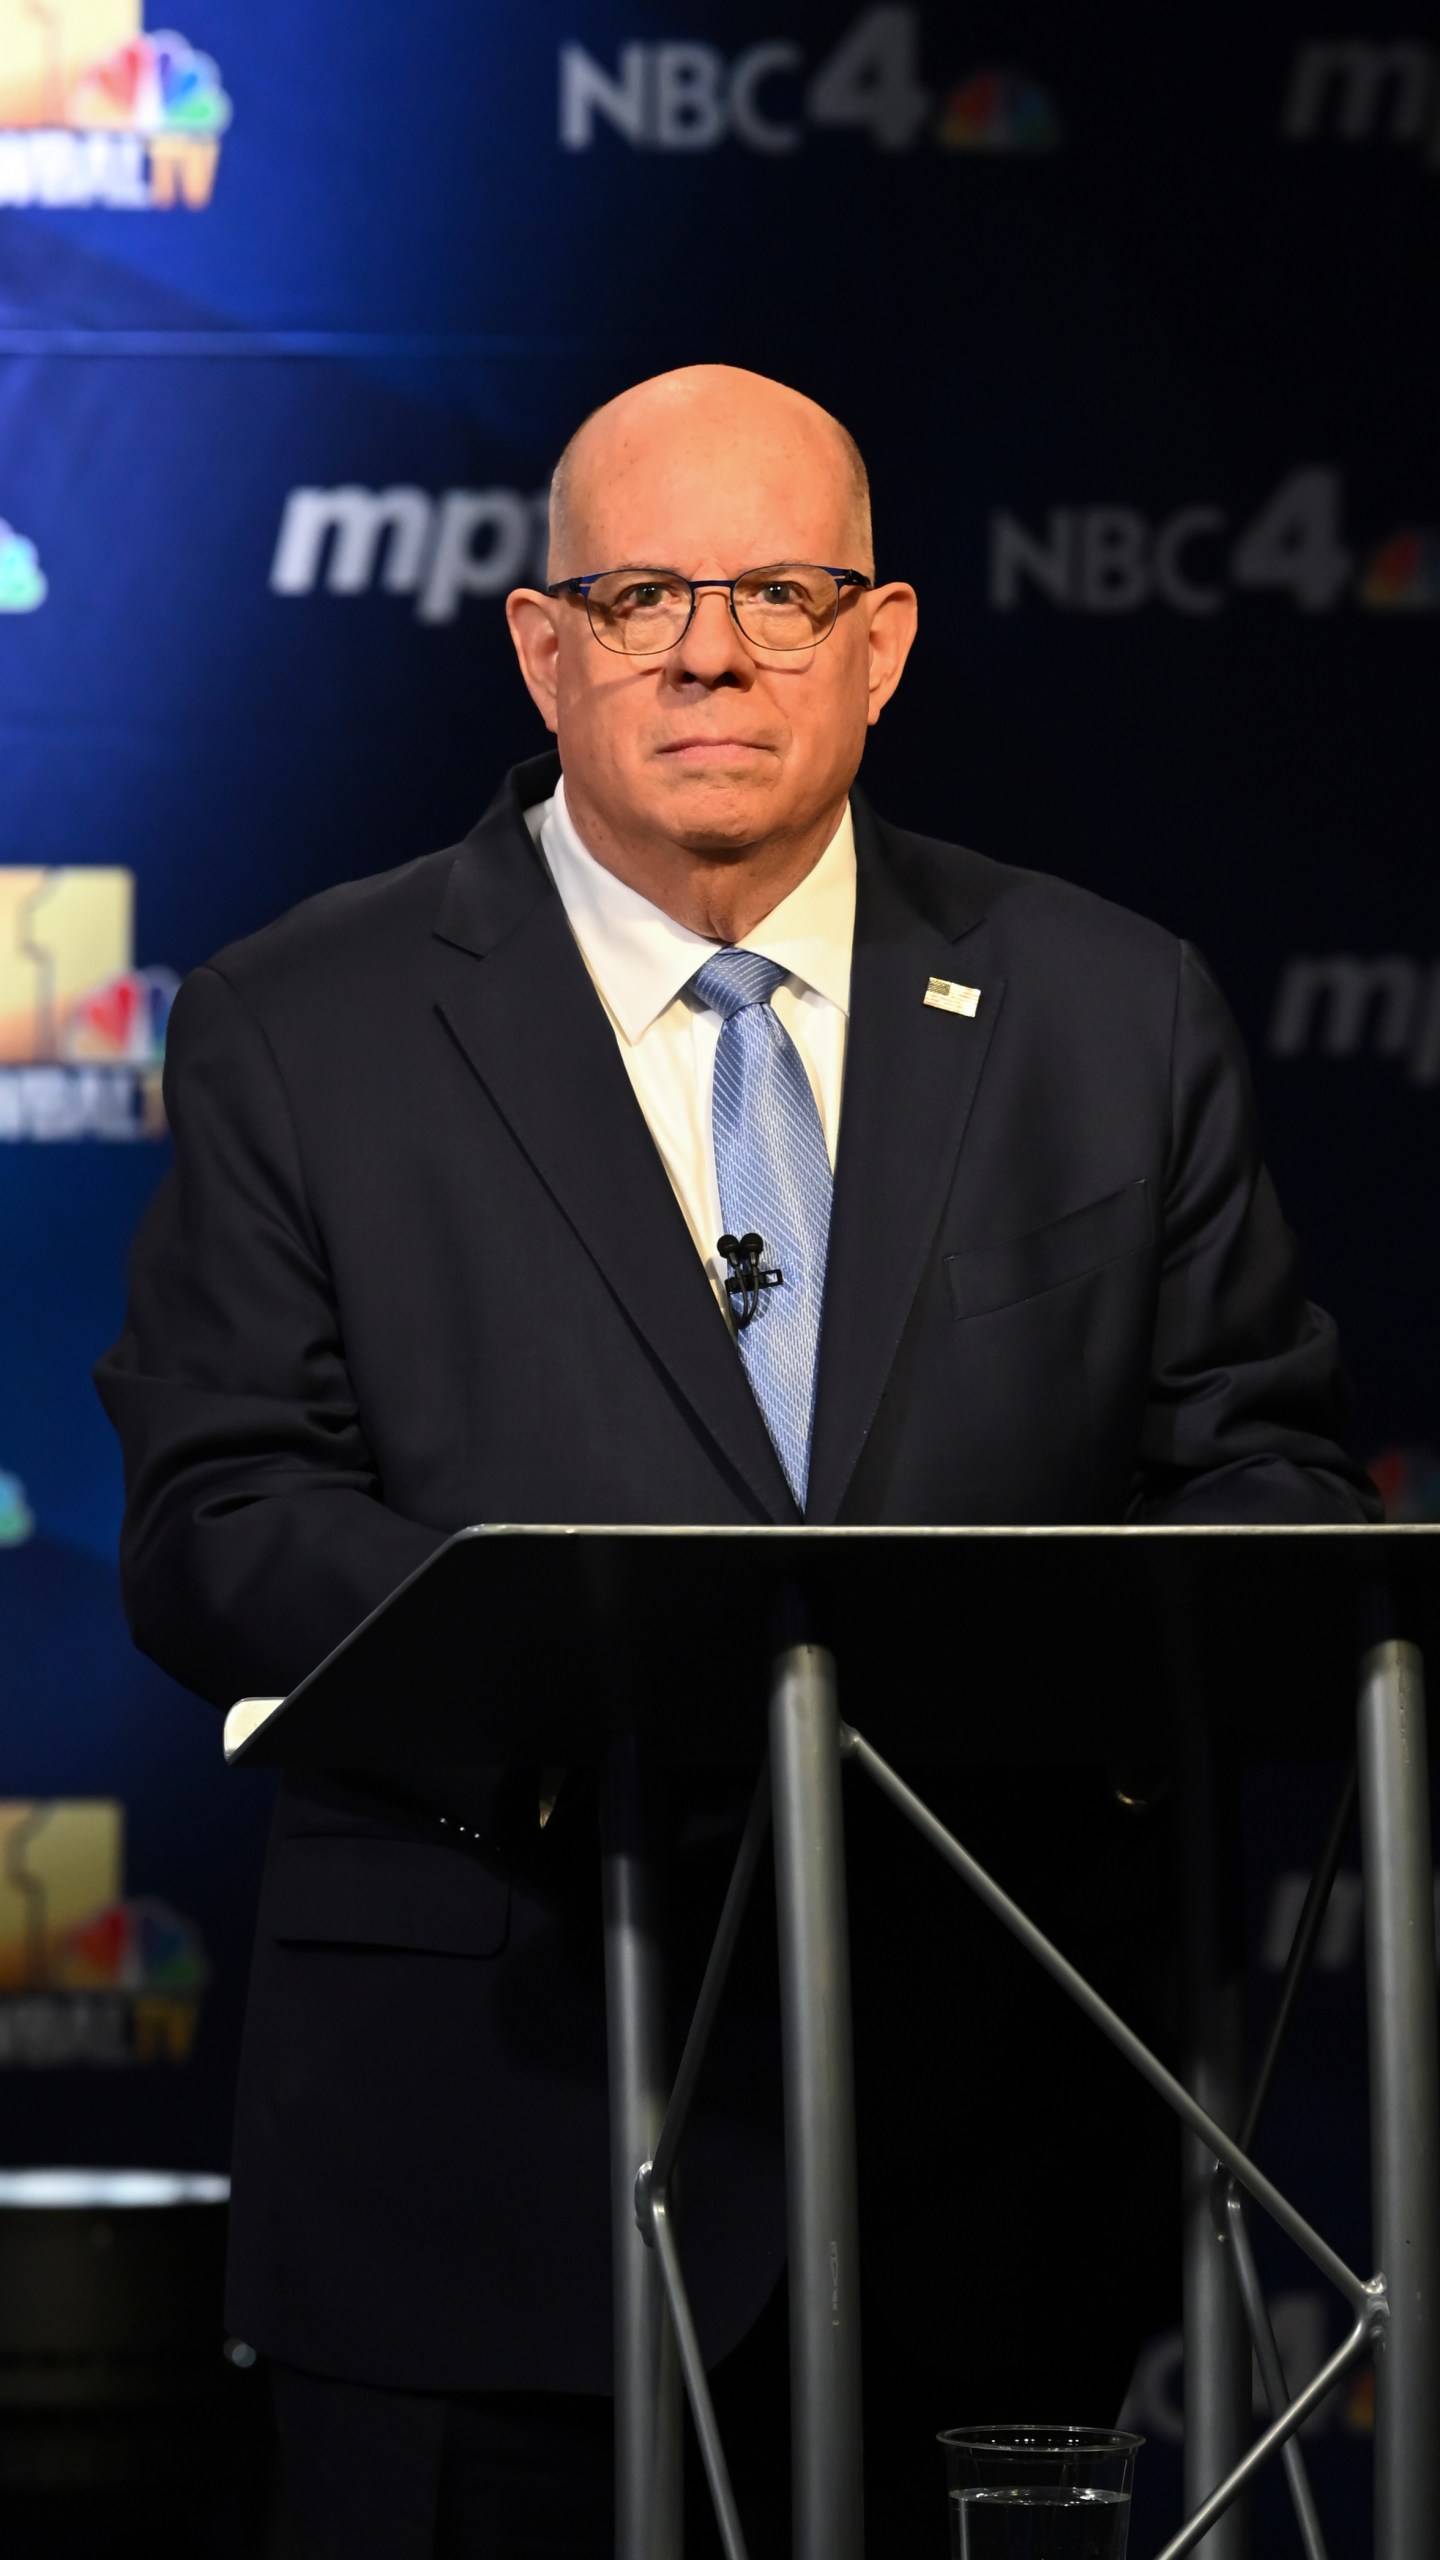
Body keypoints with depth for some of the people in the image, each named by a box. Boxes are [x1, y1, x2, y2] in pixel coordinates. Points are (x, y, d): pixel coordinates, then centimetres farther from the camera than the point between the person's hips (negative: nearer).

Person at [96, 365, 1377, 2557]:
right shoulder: (301, 1034, 5)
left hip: (986, 2138, 2)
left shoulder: (1115, 1018, 12)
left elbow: (1268, 1465, 11)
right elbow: (218, 1524, -2)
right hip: (498, 2125, -2)